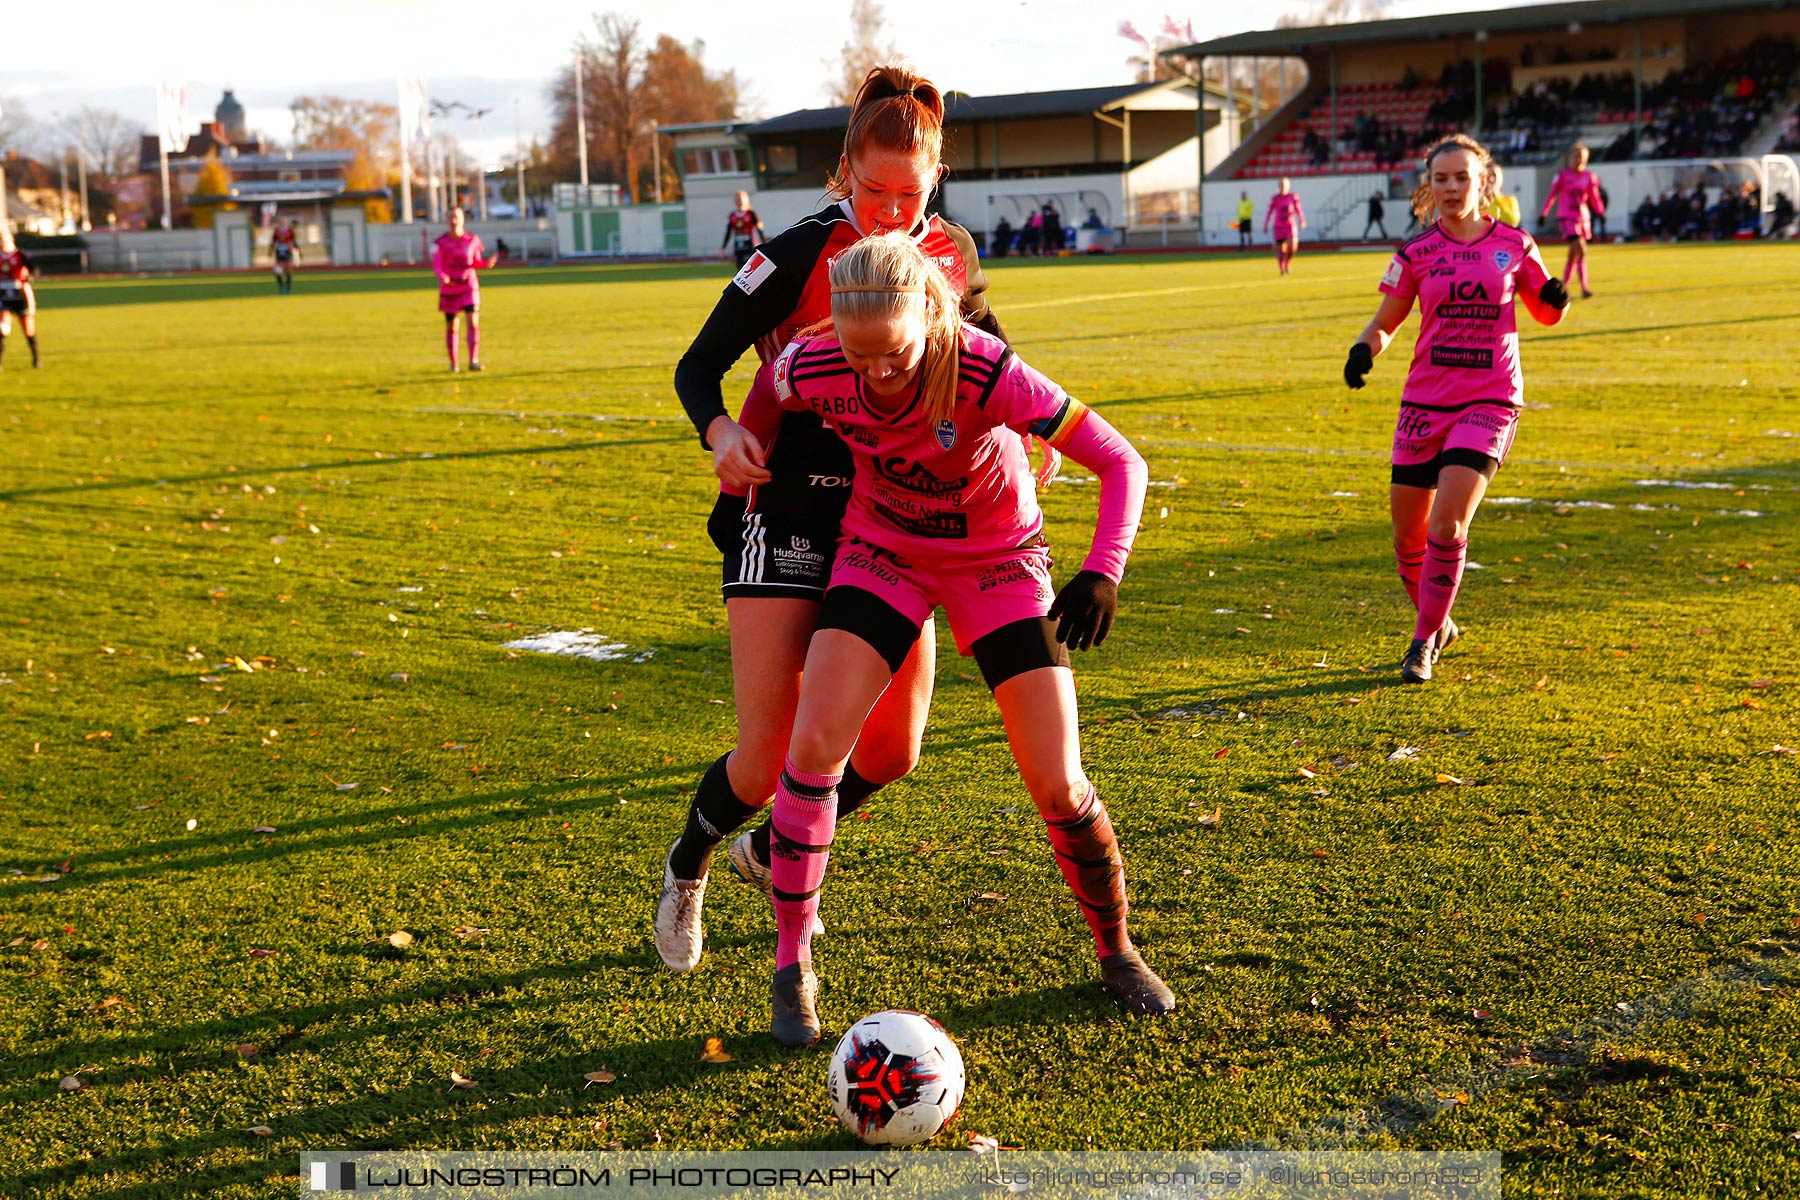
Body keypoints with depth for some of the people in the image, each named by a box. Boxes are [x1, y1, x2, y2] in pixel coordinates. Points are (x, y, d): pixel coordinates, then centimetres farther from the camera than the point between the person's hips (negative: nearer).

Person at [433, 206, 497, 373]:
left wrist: (487, 264, -11)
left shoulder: (472, 240, 2)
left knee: (473, 321, -15)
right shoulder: (441, 243, -5)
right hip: (449, 288, -1)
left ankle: (473, 361, -14)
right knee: (451, 326, 6)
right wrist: (443, 277, -28)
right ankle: (453, 363, 19)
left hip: (469, 286, 1)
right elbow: (437, 265, -7)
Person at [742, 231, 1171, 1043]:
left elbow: (1121, 462, -27)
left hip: (998, 562, -2)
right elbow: (762, 393, 3)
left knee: (1058, 786, -6)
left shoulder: (988, 373, -32)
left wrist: (1103, 571, -39)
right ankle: (792, 968, 1)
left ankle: (1115, 950, 22)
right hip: (882, 551, 2)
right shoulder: (814, 368, -23)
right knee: (813, 747, -17)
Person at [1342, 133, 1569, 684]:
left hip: (1490, 400, -2)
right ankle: (1437, 623, 32)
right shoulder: (1417, 252, 3)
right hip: (1425, 401, 2)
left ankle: (1424, 642, -2)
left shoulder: (1514, 245, 3)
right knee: (1407, 533, 5)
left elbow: (1546, 314, 15)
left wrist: (1557, 298, -8)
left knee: (1448, 522, -18)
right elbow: (1384, 321, 9)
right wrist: (1363, 350, -12)